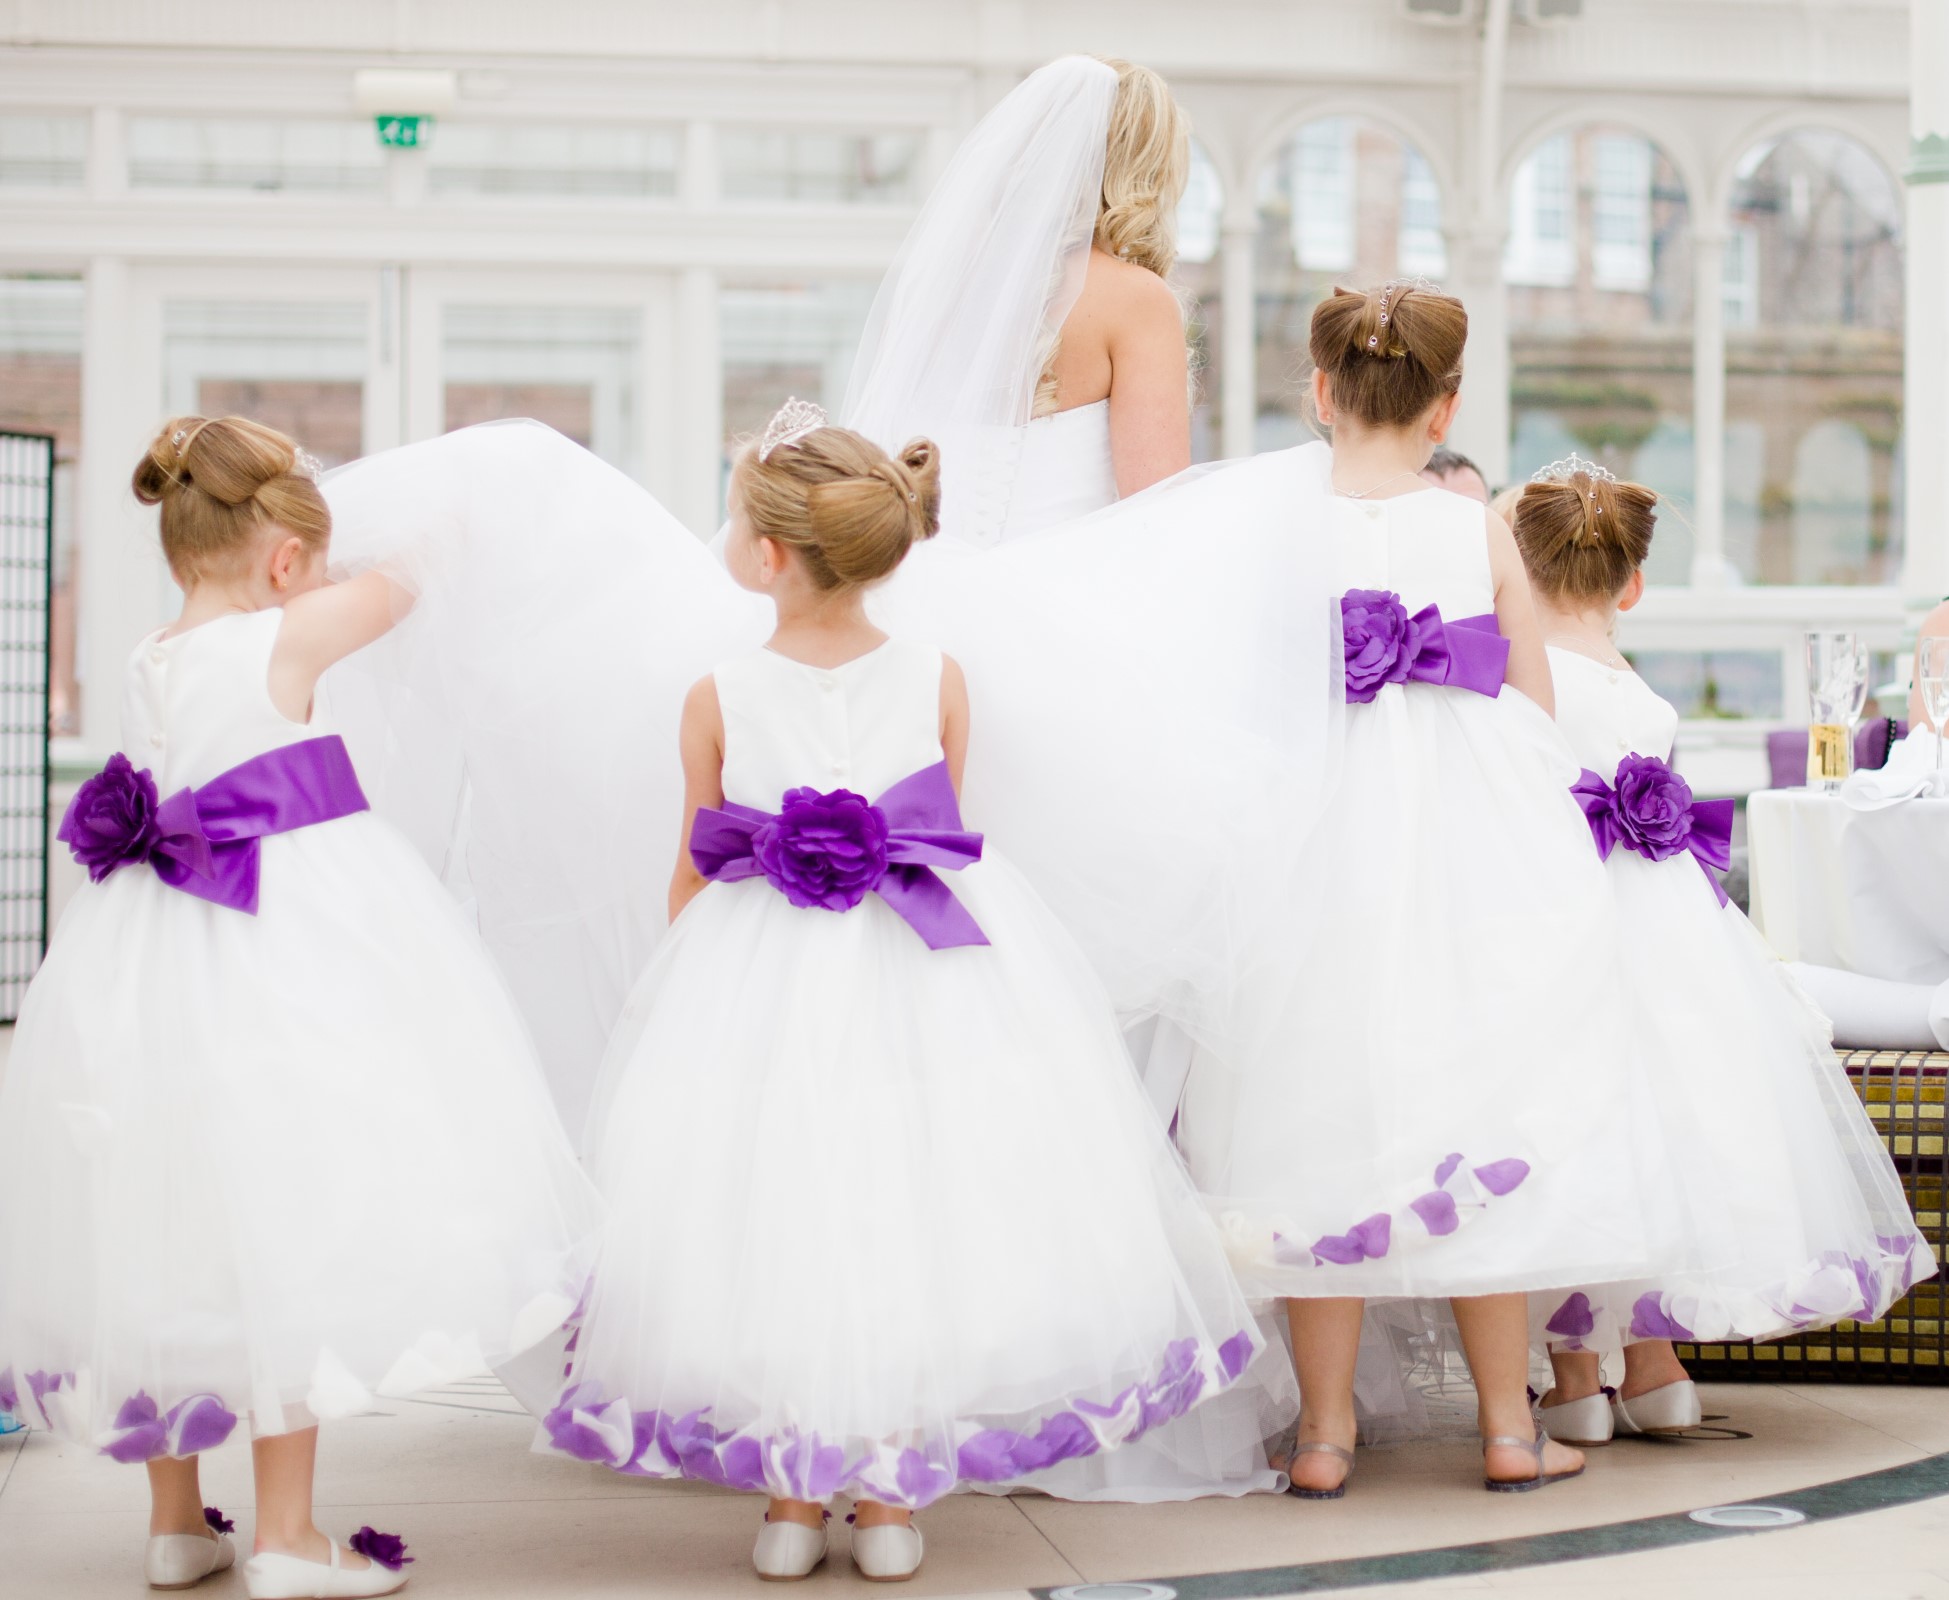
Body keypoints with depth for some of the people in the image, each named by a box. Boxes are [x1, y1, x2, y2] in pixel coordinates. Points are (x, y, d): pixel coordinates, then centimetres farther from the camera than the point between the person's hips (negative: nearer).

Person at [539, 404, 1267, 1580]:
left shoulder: (719, 700, -6)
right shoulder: (938, 680, -3)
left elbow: (695, 874, 4)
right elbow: (949, 836, 7)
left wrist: (683, 983, 20)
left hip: (757, 982, -1)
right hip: (922, 984, 1)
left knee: (773, 1228, 8)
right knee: (909, 1217, 10)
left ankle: (791, 1503, 13)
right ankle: (890, 1499, 16)